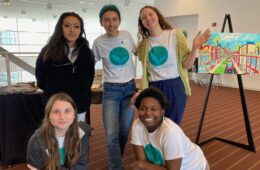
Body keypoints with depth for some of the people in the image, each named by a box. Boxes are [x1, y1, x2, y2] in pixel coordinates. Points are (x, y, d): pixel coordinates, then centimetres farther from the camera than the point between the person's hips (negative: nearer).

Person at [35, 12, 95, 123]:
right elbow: (40, 76, 4)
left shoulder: (87, 52, 2)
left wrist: (82, 93, 11)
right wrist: (52, 92, 12)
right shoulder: (48, 51, -6)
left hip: (80, 108, 3)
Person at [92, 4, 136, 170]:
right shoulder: (99, 42, -7)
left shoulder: (127, 35, -2)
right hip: (111, 90, -2)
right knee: (112, 134, -11)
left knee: (125, 131, 11)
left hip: (130, 87, 3)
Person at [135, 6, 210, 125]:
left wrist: (195, 48, -20)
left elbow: (187, 65, -5)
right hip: (153, 89, 2)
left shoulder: (175, 34, -3)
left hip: (175, 87, -2)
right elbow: (145, 73, 9)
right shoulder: (143, 44, 5)